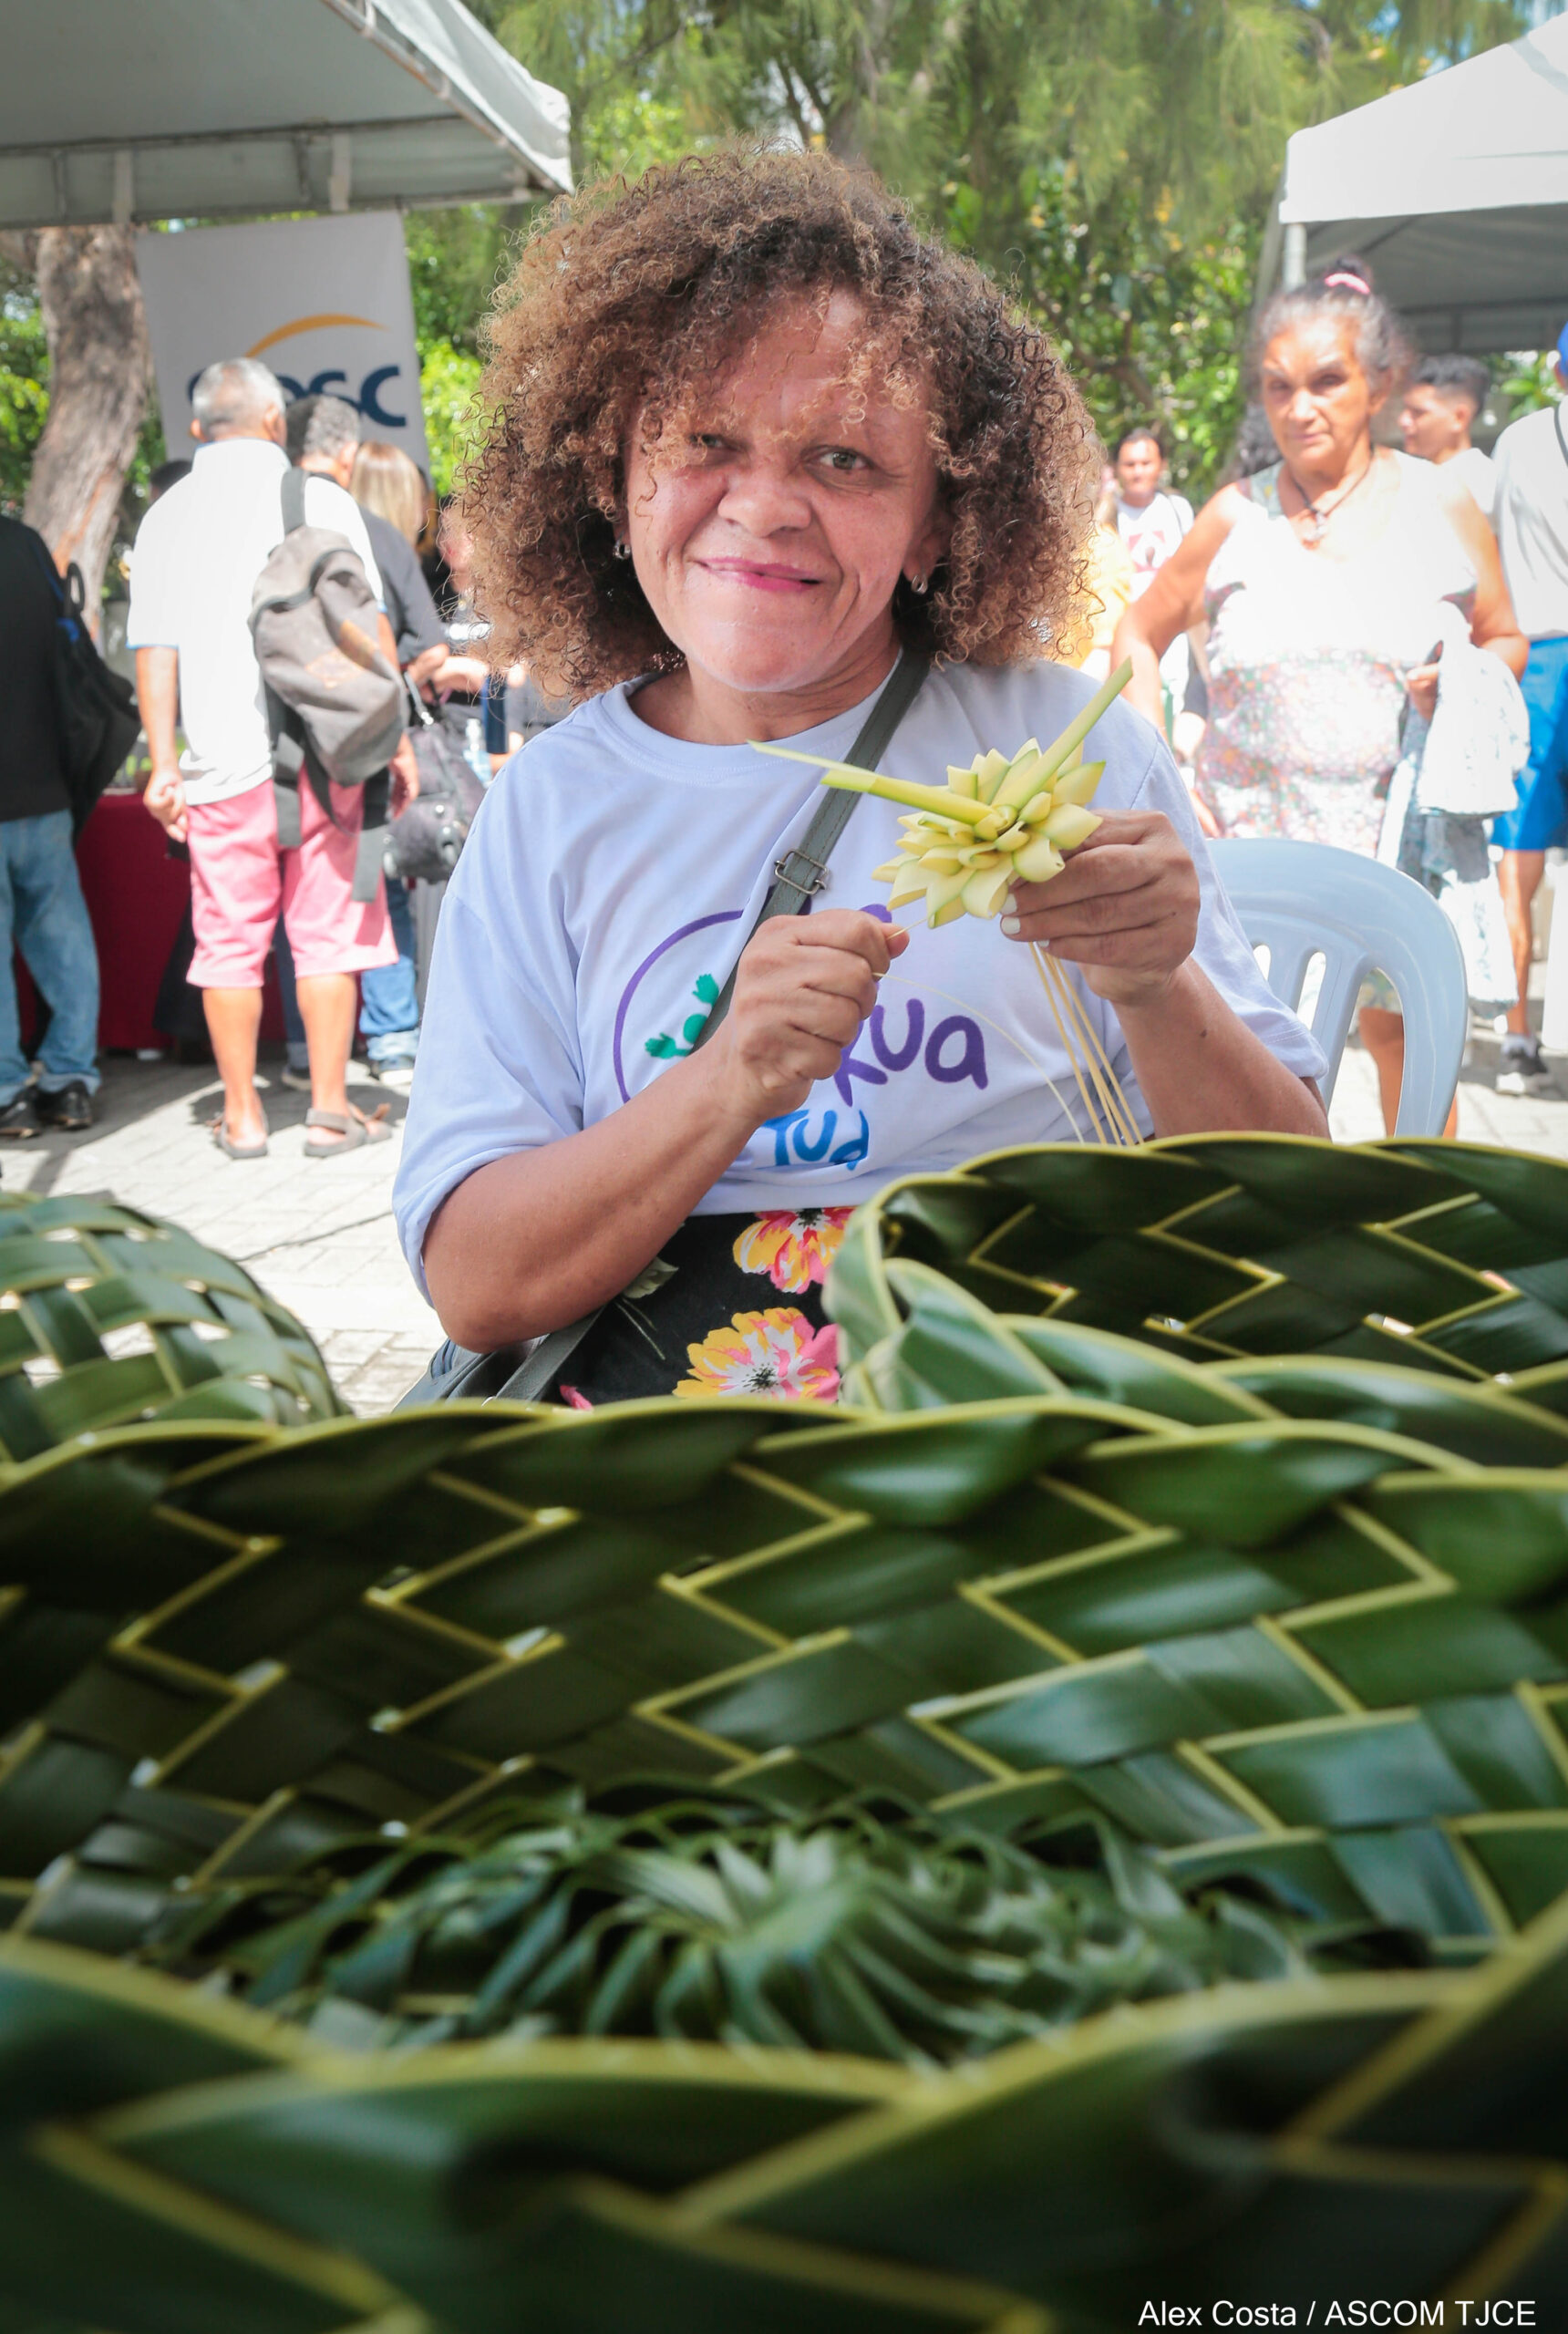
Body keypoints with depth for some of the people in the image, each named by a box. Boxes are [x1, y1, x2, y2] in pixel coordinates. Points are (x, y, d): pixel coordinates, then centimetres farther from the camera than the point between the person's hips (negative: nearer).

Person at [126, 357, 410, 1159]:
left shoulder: (165, 517, 7)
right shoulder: (322, 501, 1)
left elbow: (154, 651, 4)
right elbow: (370, 629, -1)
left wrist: (162, 765, 6)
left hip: (223, 764, 2)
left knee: (229, 943, 8)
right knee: (327, 935, 5)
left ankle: (242, 1115, 13)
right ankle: (330, 1108, 7)